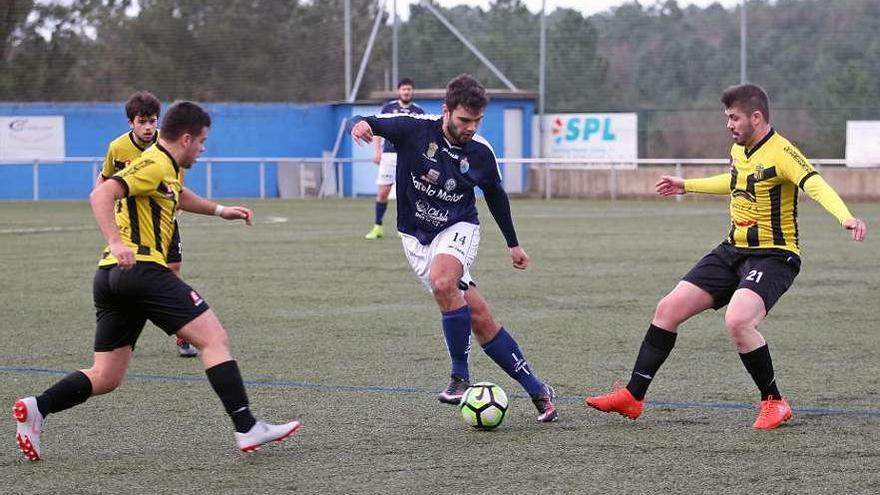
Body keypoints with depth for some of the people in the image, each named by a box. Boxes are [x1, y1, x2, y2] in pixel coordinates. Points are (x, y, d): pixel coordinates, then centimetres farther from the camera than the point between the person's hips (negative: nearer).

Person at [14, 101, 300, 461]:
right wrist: (116, 243, -31)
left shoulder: (168, 168, 23)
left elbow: (177, 196, 47)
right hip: (141, 268, -10)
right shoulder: (155, 164, -7)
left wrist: (219, 210, 38)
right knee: (214, 338, -8)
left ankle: (36, 408, -5)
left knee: (105, 377, 9)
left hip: (110, 275, 10)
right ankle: (247, 429, -14)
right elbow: (101, 195, -20)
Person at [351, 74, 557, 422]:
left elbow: (495, 195, 10)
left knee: (442, 282, -34)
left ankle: (460, 376, -20)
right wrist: (360, 124, -43)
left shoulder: (481, 152, -7)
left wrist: (513, 243, 20)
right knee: (479, 317, -5)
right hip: (416, 236, 1)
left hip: (458, 228, -1)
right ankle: (537, 390, 4)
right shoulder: (416, 128, -15)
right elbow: (371, 124, -17)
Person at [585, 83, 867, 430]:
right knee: (668, 309, 3)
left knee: (737, 321, -31)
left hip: (773, 257, -8)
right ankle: (633, 396, 13)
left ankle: (774, 403, -10)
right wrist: (687, 186, 42)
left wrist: (845, 218, -53)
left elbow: (816, 185, -34)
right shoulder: (738, 150, 8)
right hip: (733, 251, 8)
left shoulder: (781, 153, -17)